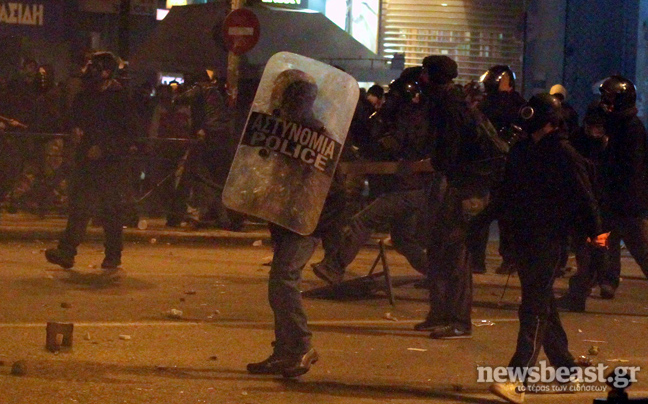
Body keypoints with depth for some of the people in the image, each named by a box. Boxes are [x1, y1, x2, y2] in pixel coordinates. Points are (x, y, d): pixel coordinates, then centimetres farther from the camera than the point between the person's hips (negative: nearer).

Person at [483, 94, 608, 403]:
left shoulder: (564, 155, -9)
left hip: (548, 241, -8)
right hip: (524, 238, 8)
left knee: (534, 311, -10)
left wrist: (594, 231, -10)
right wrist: (481, 219, 16)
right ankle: (567, 369, 26)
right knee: (542, 307, 14)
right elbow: (507, 194, 19)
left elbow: (583, 196, -9)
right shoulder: (521, 151, 11)